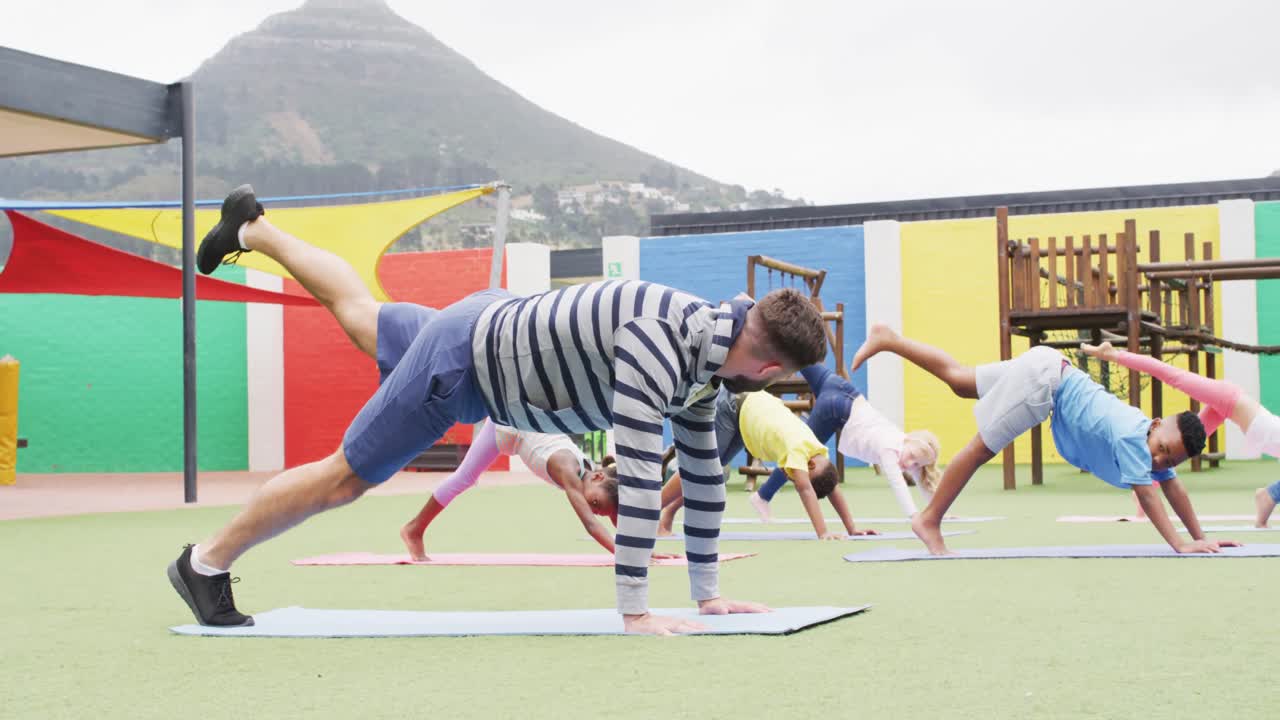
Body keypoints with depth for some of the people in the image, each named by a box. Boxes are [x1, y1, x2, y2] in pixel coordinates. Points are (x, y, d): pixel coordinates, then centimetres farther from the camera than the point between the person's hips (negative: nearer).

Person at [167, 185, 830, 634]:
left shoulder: (709, 352, -7)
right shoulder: (659, 346, -37)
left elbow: (703, 474, 1)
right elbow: (637, 475, -40)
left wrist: (708, 593, 2)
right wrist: (636, 613, -37)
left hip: (498, 323, 8)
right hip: (464, 360, -8)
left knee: (361, 315, 31)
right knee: (346, 476, 1)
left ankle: (254, 229, 52)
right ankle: (206, 562, 17)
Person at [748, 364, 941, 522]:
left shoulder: (909, 444, -3)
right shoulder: (889, 450, -26)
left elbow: (922, 482, 4)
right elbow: (897, 484, -36)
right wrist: (915, 518, -43)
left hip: (847, 396, 7)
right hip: (835, 407, -7)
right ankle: (762, 497, 10)